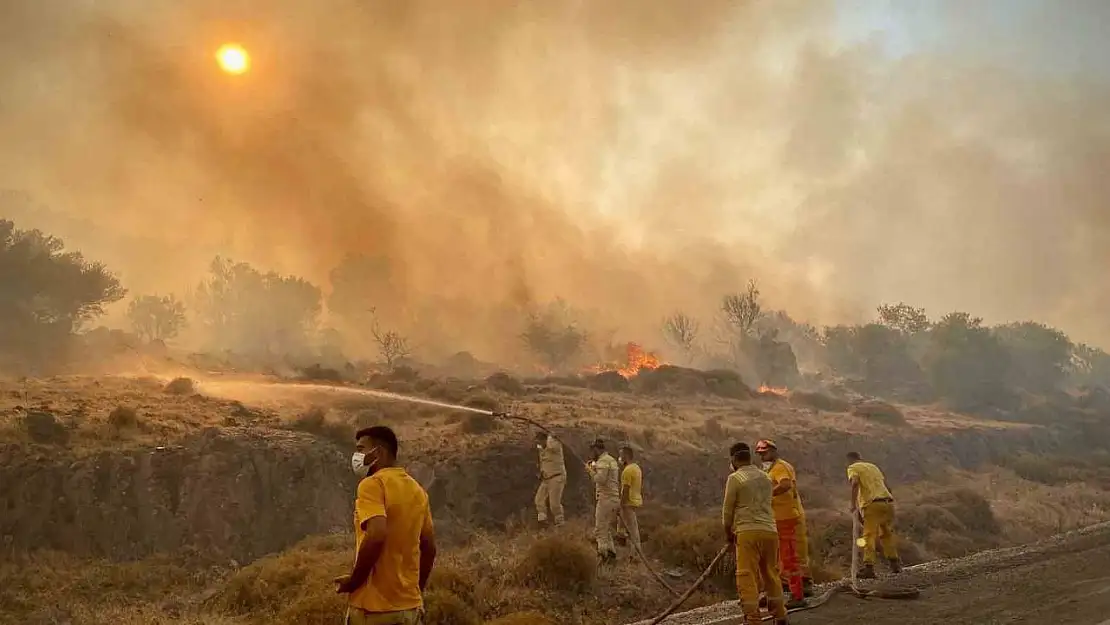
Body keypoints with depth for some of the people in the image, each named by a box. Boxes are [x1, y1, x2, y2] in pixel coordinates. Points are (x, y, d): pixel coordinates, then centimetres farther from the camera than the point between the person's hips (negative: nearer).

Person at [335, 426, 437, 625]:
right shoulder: (417, 490, 12)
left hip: (374, 606, -7)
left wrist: (353, 581, -13)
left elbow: (376, 536, -26)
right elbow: (429, 548, 14)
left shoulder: (372, 484, -11)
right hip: (409, 606, 7)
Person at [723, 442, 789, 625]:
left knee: (747, 577, -3)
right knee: (771, 574, 16)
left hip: (748, 532, -6)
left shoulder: (735, 478, -3)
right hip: (770, 530, 6)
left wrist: (728, 533, 15)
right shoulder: (765, 477, 15)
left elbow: (728, 509, 0)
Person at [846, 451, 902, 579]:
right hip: (888, 502, 6)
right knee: (887, 534, 22)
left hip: (872, 504, -6)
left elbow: (855, 483, -11)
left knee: (869, 536, -8)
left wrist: (853, 506, -12)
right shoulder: (873, 466, 28)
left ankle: (869, 568, -18)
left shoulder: (853, 468, 9)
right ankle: (895, 563, 23)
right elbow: (886, 485, 25)